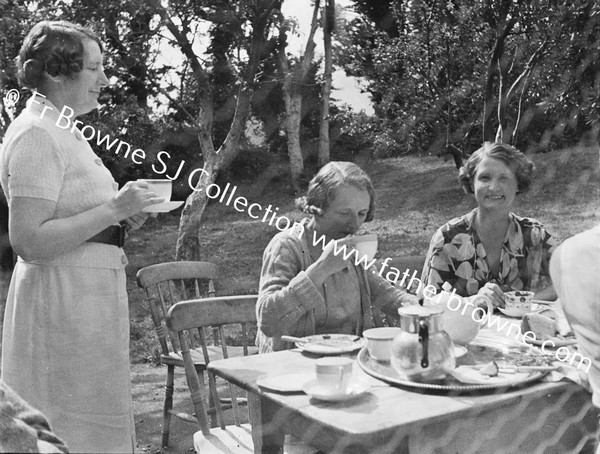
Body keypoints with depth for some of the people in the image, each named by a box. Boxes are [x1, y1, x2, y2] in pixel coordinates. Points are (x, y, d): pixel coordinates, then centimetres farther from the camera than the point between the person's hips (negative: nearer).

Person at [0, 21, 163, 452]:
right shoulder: (37, 137, -15)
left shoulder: (63, 131, 16)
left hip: (91, 294, 10)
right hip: (62, 300, -10)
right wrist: (113, 210, -20)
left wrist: (122, 215, 9)